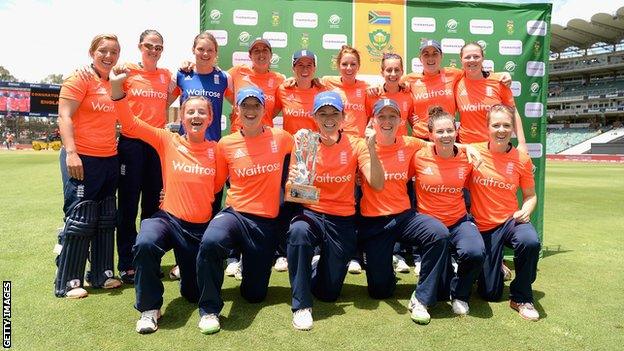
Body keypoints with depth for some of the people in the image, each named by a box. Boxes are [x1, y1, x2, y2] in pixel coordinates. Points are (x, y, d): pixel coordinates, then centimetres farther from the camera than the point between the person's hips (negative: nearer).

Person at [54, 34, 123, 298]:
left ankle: (101, 274, 23)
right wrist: (71, 153, -21)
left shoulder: (114, 84, 14)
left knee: (105, 219, 11)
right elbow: (64, 117, -14)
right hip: (82, 159, -7)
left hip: (109, 159, 8)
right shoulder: (80, 78, -6)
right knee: (80, 219, -4)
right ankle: (67, 283, 7)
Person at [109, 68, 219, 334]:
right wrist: (117, 87, -18)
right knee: (146, 244, -38)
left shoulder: (217, 150, -1)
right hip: (168, 219, -1)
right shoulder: (168, 141, -3)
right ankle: (149, 309, -14)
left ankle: (187, 269, 49)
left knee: (194, 294, 10)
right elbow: (131, 124, -8)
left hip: (202, 226, 2)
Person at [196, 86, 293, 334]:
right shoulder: (226, 144, 0)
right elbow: (216, 183, 11)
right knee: (210, 242, -38)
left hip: (266, 223, 1)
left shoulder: (281, 138, 0)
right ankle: (209, 310, -14)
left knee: (254, 295, 6)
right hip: (235, 214, -1)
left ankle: (250, 267, 42)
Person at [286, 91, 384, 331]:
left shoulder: (355, 145, -2)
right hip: (311, 213, 0)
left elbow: (377, 184, -14)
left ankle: (316, 268, 40)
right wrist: (293, 182, -27)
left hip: (342, 221, 1)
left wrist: (371, 149, -26)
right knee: (298, 231, -38)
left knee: (329, 293, 3)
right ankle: (301, 305, -20)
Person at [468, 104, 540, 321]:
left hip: (510, 221, 1)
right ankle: (497, 269, 38)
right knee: (490, 293, 0)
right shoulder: (474, 152, -6)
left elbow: (530, 195, 7)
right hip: (482, 227, 0)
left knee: (530, 241, -37)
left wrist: (525, 211, -13)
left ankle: (521, 298, -11)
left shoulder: (522, 160, -3)